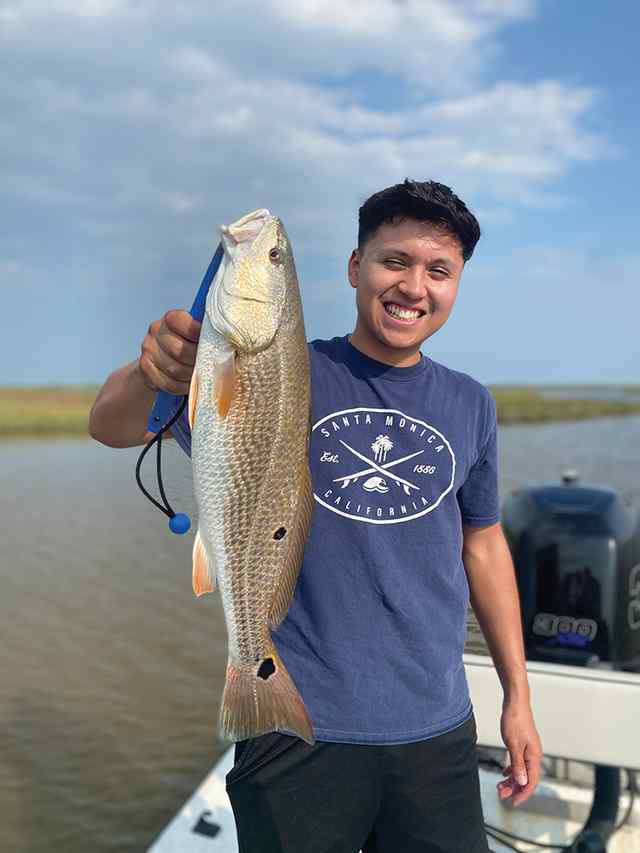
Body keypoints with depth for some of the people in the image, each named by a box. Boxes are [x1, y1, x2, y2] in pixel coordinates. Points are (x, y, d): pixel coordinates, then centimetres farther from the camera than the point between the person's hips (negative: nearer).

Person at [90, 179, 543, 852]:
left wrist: (517, 698, 12)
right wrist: (150, 373, -40)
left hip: (437, 731, 4)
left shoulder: (470, 405, 3)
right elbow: (111, 428, -17)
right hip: (299, 732, -3)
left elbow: (483, 545, 11)